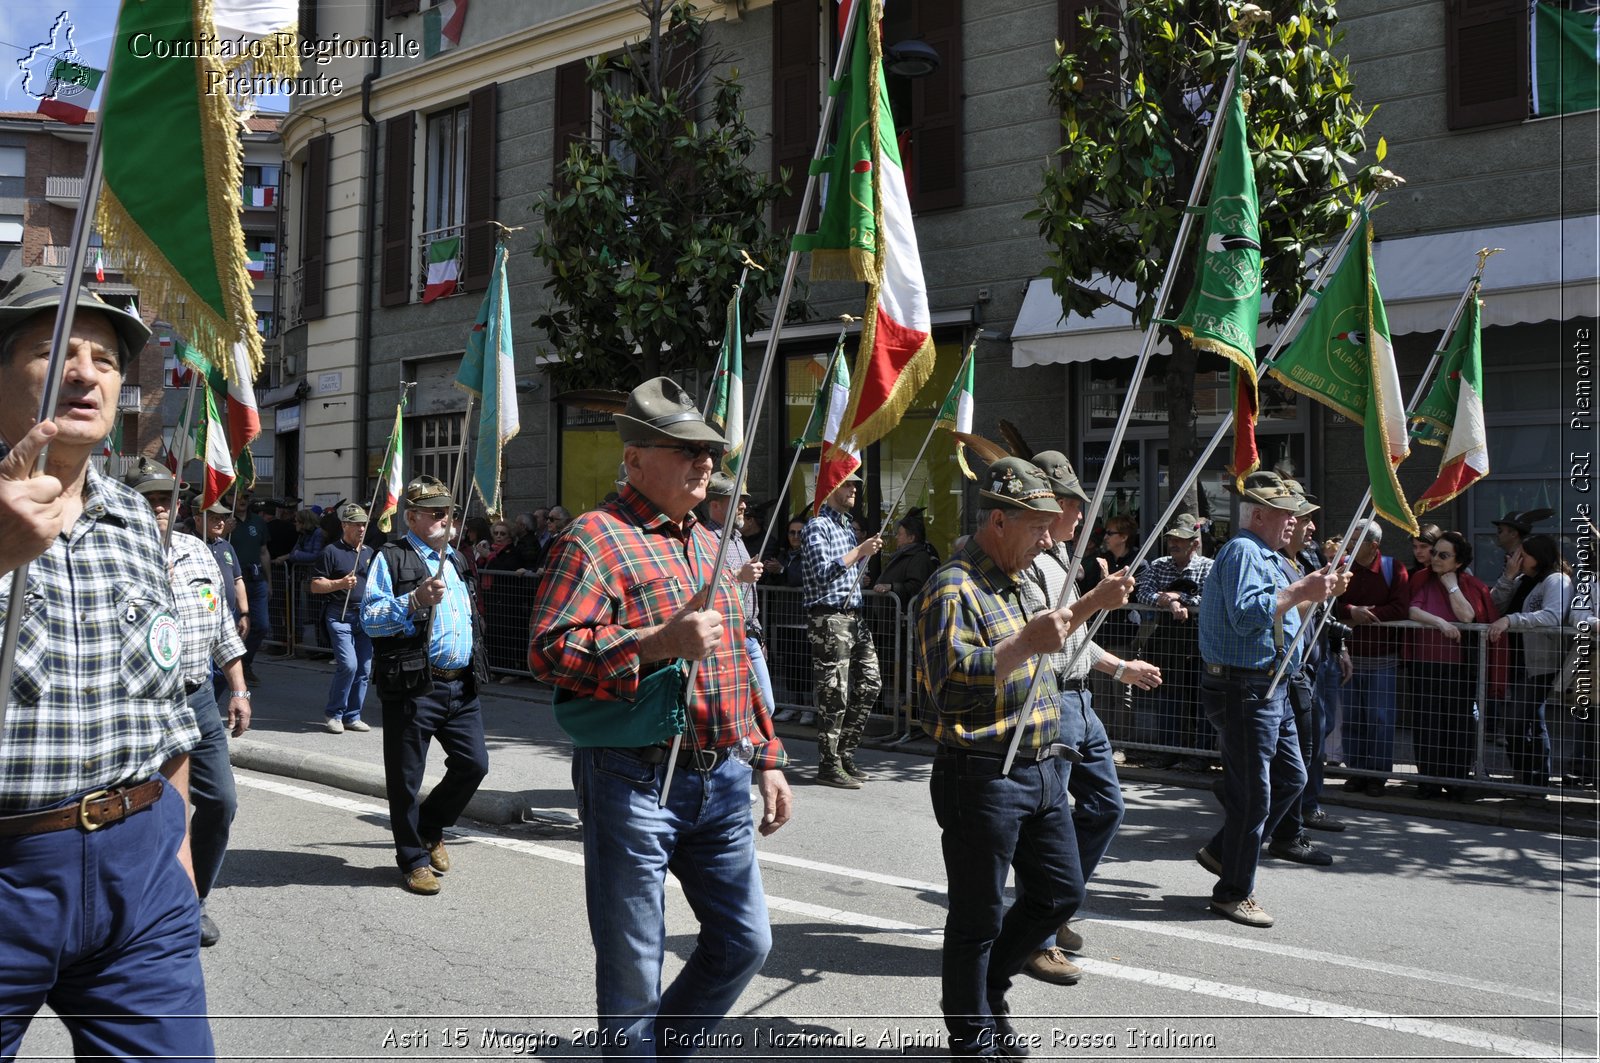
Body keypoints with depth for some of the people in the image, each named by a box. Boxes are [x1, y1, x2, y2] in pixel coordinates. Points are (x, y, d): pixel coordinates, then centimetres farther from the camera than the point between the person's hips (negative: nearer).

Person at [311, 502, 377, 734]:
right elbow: (315, 586, -4)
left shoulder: (369, 552, 18)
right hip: (340, 616, -6)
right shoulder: (332, 551, -2)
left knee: (364, 669, 3)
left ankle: (352, 716, 14)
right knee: (348, 665, -16)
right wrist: (340, 583, -18)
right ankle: (333, 714, 0)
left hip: (366, 617, 6)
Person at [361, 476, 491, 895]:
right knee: (405, 778, 2)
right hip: (414, 686, -6)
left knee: (474, 764, 4)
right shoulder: (391, 559, -3)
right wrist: (415, 601, -26)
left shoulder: (457, 560, 19)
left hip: (461, 685, 6)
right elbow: (370, 619, -13)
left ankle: (431, 828, 28)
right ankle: (413, 858, 18)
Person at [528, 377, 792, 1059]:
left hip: (722, 782, 7)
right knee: (633, 968, 5)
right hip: (634, 784, -7)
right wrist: (658, 641, -26)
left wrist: (766, 758, 18)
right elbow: (548, 650, -19)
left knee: (745, 941, 14)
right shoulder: (596, 537, -8)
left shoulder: (708, 543, 16)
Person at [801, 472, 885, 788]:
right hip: (829, 618, -9)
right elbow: (823, 573, -20)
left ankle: (845, 753, 20)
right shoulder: (817, 526, -8)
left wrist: (866, 552, 13)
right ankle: (829, 765, 2)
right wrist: (859, 552, -21)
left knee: (869, 683, 9)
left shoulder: (847, 525, 20)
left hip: (854, 616, 9)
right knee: (834, 693, -6)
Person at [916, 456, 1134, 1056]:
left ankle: (989, 987, 36)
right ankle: (971, 1034, 22)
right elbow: (950, 681, -27)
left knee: (1061, 893, 16)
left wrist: (1092, 605, 25)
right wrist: (1026, 643, -32)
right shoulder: (953, 588, -16)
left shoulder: (1017, 581, 15)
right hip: (982, 778, -9)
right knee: (978, 917, 5)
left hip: (1041, 774, 9)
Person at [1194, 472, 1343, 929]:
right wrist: (1300, 591, -23)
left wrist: (1315, 593, 13)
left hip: (1271, 689, 11)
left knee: (1290, 778, 17)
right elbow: (1245, 615, -28)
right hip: (1244, 689, -11)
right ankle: (1234, 893, 9)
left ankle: (1221, 852, 28)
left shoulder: (1267, 555, 19)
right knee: (1253, 794, -3)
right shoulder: (1242, 552, -15)